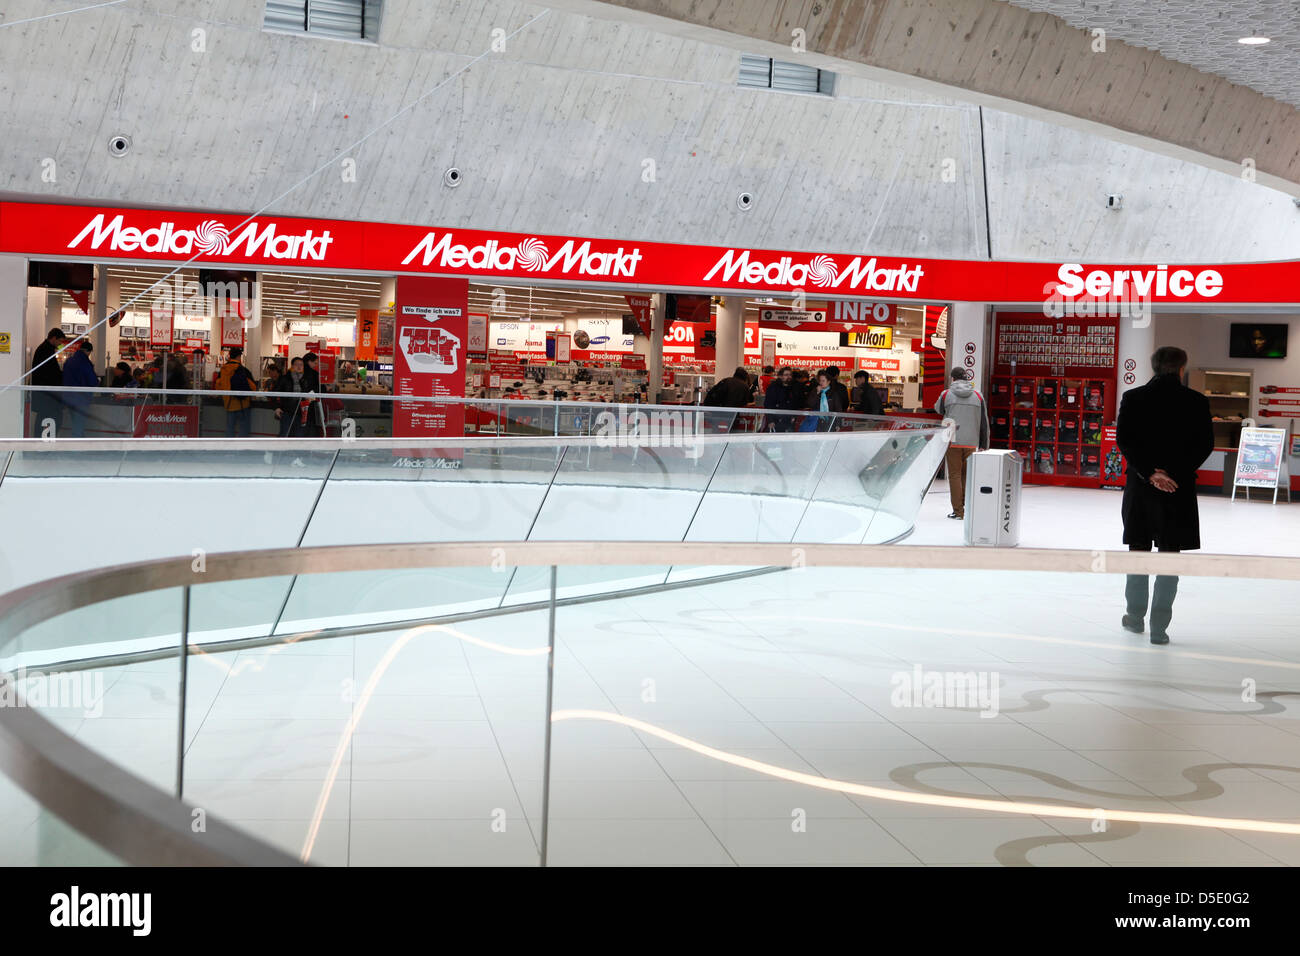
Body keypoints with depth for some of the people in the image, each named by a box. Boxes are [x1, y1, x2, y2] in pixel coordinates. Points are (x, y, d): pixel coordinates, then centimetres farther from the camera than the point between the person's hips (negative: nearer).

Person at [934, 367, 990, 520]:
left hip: (952, 442, -2)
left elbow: (939, 410, 19)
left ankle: (958, 511, -1)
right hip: (971, 443, 2)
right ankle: (967, 508, 13)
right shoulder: (978, 396, 6)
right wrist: (983, 445, 14)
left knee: (955, 475, 1)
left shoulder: (946, 394, -1)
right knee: (967, 475, 12)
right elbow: (984, 423, 8)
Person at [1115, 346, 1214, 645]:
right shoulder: (1196, 402, -3)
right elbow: (1205, 444, -7)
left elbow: (1124, 440, -8)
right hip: (1180, 488, -1)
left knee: (1138, 551, 15)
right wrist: (1175, 475, -9)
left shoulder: (1133, 398, -2)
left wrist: (1150, 473, -10)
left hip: (1140, 486, 1)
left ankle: (1135, 617, 26)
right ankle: (1159, 627, 2)